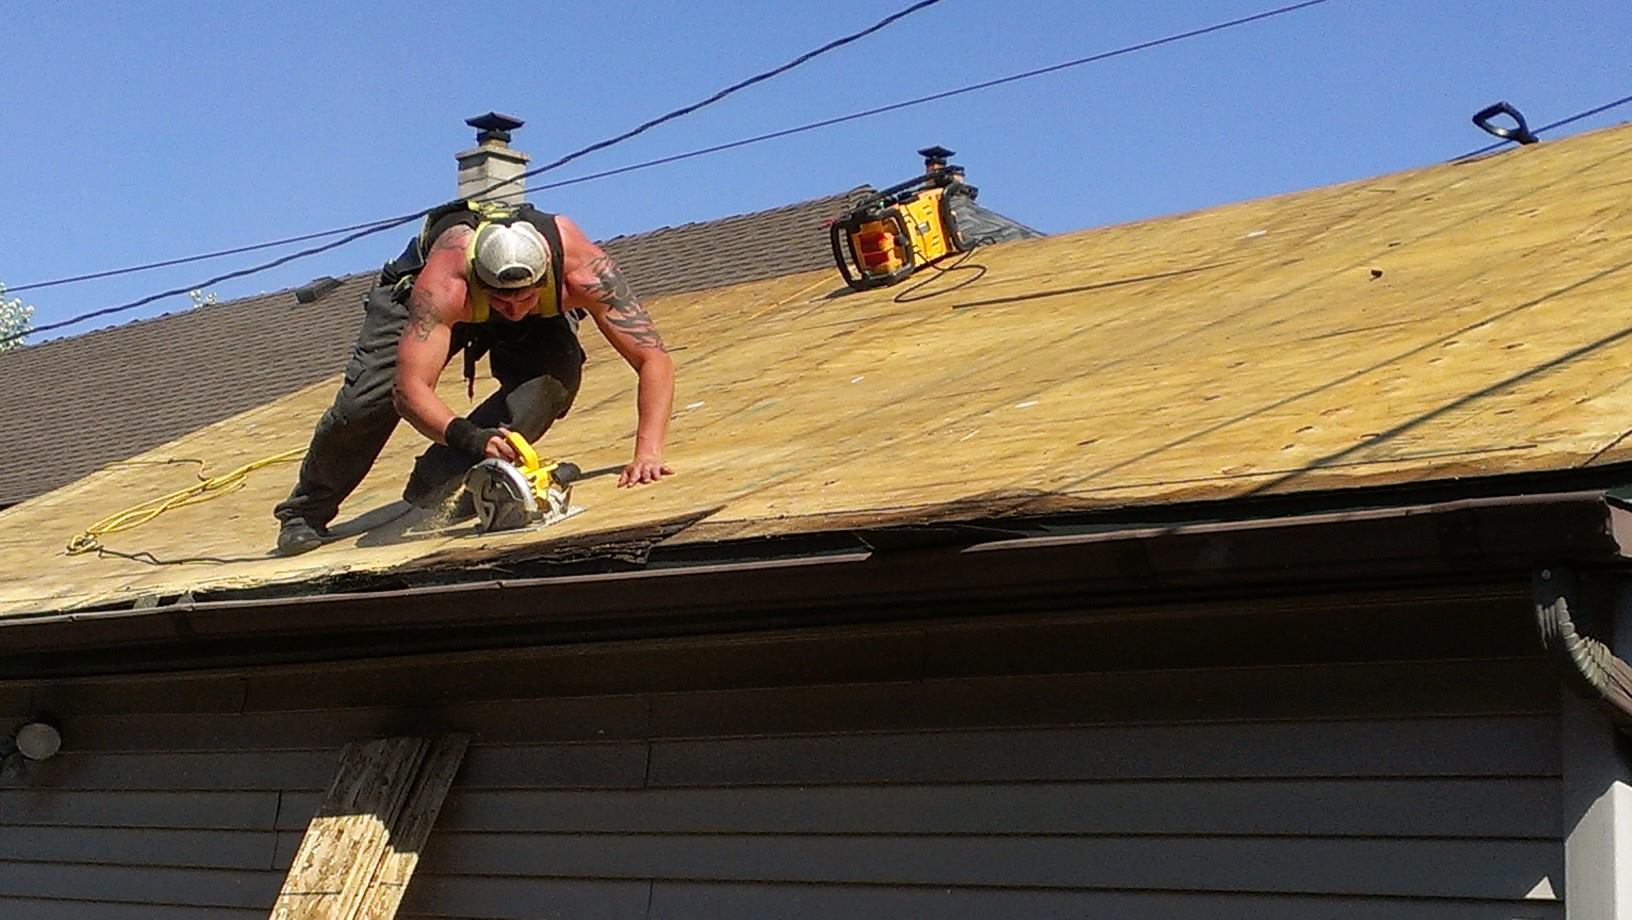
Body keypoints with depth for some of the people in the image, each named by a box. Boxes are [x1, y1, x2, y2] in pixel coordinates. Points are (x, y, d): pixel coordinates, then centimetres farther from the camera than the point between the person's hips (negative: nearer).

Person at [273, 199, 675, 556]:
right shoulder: (444, 282, -45)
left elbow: (654, 358, -42)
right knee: (367, 401, -17)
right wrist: (470, 437, -66)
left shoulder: (581, 266, -42)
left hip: (541, 320, 2)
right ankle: (305, 514, 13)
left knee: (555, 378, -29)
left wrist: (647, 452, -54)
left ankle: (424, 500, -17)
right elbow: (410, 389, -48)